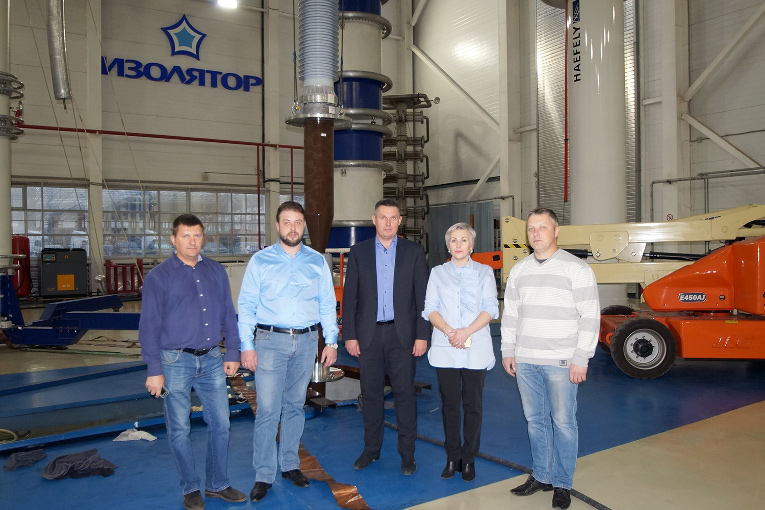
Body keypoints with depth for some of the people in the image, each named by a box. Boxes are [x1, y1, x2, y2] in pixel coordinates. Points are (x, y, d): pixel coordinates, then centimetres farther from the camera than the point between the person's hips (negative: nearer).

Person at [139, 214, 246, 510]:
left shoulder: (216, 272, 7)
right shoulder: (158, 277, -4)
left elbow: (228, 315, 11)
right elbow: (149, 327, -5)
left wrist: (232, 353, 7)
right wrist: (154, 370, -9)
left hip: (211, 360, 4)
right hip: (175, 363, -3)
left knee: (220, 424, 8)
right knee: (179, 430, 7)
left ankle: (217, 484, 26)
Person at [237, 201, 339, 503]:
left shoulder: (317, 262, 7)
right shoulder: (260, 261, 1)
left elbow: (328, 304, 8)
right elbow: (247, 305, 0)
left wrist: (331, 342, 4)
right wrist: (247, 346, -5)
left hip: (307, 341, 2)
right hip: (270, 341, -2)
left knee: (295, 406, 12)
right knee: (267, 410, -3)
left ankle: (290, 464, 26)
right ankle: (264, 475, 8)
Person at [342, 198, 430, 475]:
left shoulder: (414, 251, 3)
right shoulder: (359, 252, 4)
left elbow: (422, 296, 1)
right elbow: (349, 297, 3)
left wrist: (422, 335, -5)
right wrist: (349, 335, -2)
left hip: (402, 334, -1)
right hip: (369, 335, 1)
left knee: (404, 394, 4)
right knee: (371, 394, 10)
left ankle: (407, 454, 16)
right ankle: (371, 449, 25)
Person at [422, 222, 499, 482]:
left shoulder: (484, 272, 9)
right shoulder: (438, 273, 12)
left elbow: (490, 308, 0)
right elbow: (430, 308, 4)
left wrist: (466, 332, -14)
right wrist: (449, 331, -13)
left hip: (476, 348, -1)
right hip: (445, 348, 1)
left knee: (473, 404, 2)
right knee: (449, 403, 5)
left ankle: (468, 459, 15)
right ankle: (452, 457, 16)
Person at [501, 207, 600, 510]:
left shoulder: (577, 269, -6)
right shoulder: (518, 270, 10)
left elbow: (590, 317, -9)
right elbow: (510, 314, 15)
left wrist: (581, 359, -12)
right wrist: (508, 351, 10)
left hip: (560, 361, -5)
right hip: (525, 361, 5)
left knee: (563, 422, 3)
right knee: (535, 420, 13)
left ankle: (562, 484, 17)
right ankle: (541, 476, 27)